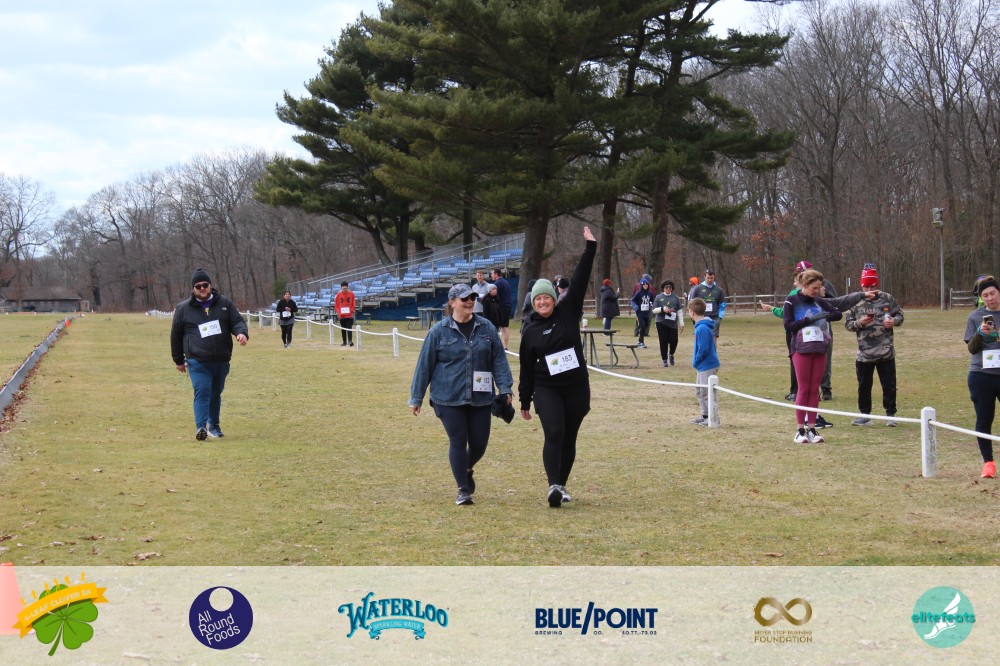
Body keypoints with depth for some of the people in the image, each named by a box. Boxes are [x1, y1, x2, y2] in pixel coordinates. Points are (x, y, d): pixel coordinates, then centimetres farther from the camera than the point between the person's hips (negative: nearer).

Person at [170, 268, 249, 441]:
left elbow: (238, 321, 3)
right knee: (202, 392, -17)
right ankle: (201, 427, -22)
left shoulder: (225, 304, 8)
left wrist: (242, 333, -22)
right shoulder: (183, 309, 3)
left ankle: (214, 426, 29)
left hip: (221, 361, 3)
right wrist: (178, 360, 12)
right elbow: (176, 335, 10)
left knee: (216, 393, 15)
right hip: (197, 363, -3)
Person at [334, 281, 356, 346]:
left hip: (349, 314, -2)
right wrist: (338, 312, -5)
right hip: (341, 315, 2)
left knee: (349, 328, -9)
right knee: (343, 329, 9)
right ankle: (344, 341, 18)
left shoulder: (351, 294, -2)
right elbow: (336, 304, 5)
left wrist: (351, 311, -6)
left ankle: (350, 341, -11)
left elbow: (353, 304, 4)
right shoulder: (338, 294, 0)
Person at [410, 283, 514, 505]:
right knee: (458, 443, -2)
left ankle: (467, 470, 39)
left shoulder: (486, 328, 4)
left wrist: (505, 389, -3)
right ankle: (463, 490, 10)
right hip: (449, 399, -2)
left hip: (480, 398, 2)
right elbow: (424, 365, 1)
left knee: (479, 444, 6)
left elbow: (499, 360, 6)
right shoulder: (439, 331, -2)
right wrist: (416, 398, 3)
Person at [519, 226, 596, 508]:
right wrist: (524, 401, 9)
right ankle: (554, 485, -25)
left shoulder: (568, 313, 3)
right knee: (554, 434, -18)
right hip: (546, 390, -1)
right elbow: (526, 369, 9)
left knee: (569, 439, 7)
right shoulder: (531, 332, 4)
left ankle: (561, 485, 18)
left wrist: (590, 248, -7)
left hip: (576, 388, 1)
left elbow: (579, 281, -2)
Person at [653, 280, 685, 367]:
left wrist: (681, 323, 5)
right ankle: (664, 360, 10)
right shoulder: (658, 297, 6)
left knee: (674, 341, -5)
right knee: (663, 342, -2)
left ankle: (671, 355, 25)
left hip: (673, 323, 1)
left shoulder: (675, 297, 8)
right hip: (661, 323, -1)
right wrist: (662, 309, -15)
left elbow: (679, 311, 9)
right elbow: (654, 310, 4)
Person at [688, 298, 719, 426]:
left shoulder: (702, 328, -23)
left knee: (706, 393, -3)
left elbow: (703, 349, -26)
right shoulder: (701, 326, 8)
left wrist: (695, 361, -13)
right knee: (699, 391, 19)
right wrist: (695, 360, 13)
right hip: (703, 366, 11)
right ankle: (705, 415, 27)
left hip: (707, 366, -11)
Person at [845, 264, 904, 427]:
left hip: (886, 352, -1)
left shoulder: (887, 299, 1)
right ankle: (864, 415, 19)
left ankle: (890, 414, 13)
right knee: (864, 385, 8)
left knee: (889, 384, 4)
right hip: (864, 352, 1)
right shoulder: (856, 302, 2)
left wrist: (893, 321, -13)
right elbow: (847, 323, 4)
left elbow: (900, 315, 9)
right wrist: (860, 323, -15)